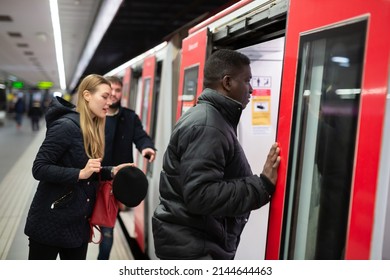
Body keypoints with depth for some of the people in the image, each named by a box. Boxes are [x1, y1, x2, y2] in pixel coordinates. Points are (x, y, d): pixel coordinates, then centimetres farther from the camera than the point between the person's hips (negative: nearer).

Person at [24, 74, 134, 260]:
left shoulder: (93, 129, 8)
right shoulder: (66, 125, -18)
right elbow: (39, 169, -21)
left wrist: (111, 171, -4)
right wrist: (80, 174, -29)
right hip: (51, 221, -8)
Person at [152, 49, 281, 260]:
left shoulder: (214, 119, 13)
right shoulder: (206, 125, -22)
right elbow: (201, 195, -30)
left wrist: (260, 183, 13)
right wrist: (262, 185, -26)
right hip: (192, 248, -10)